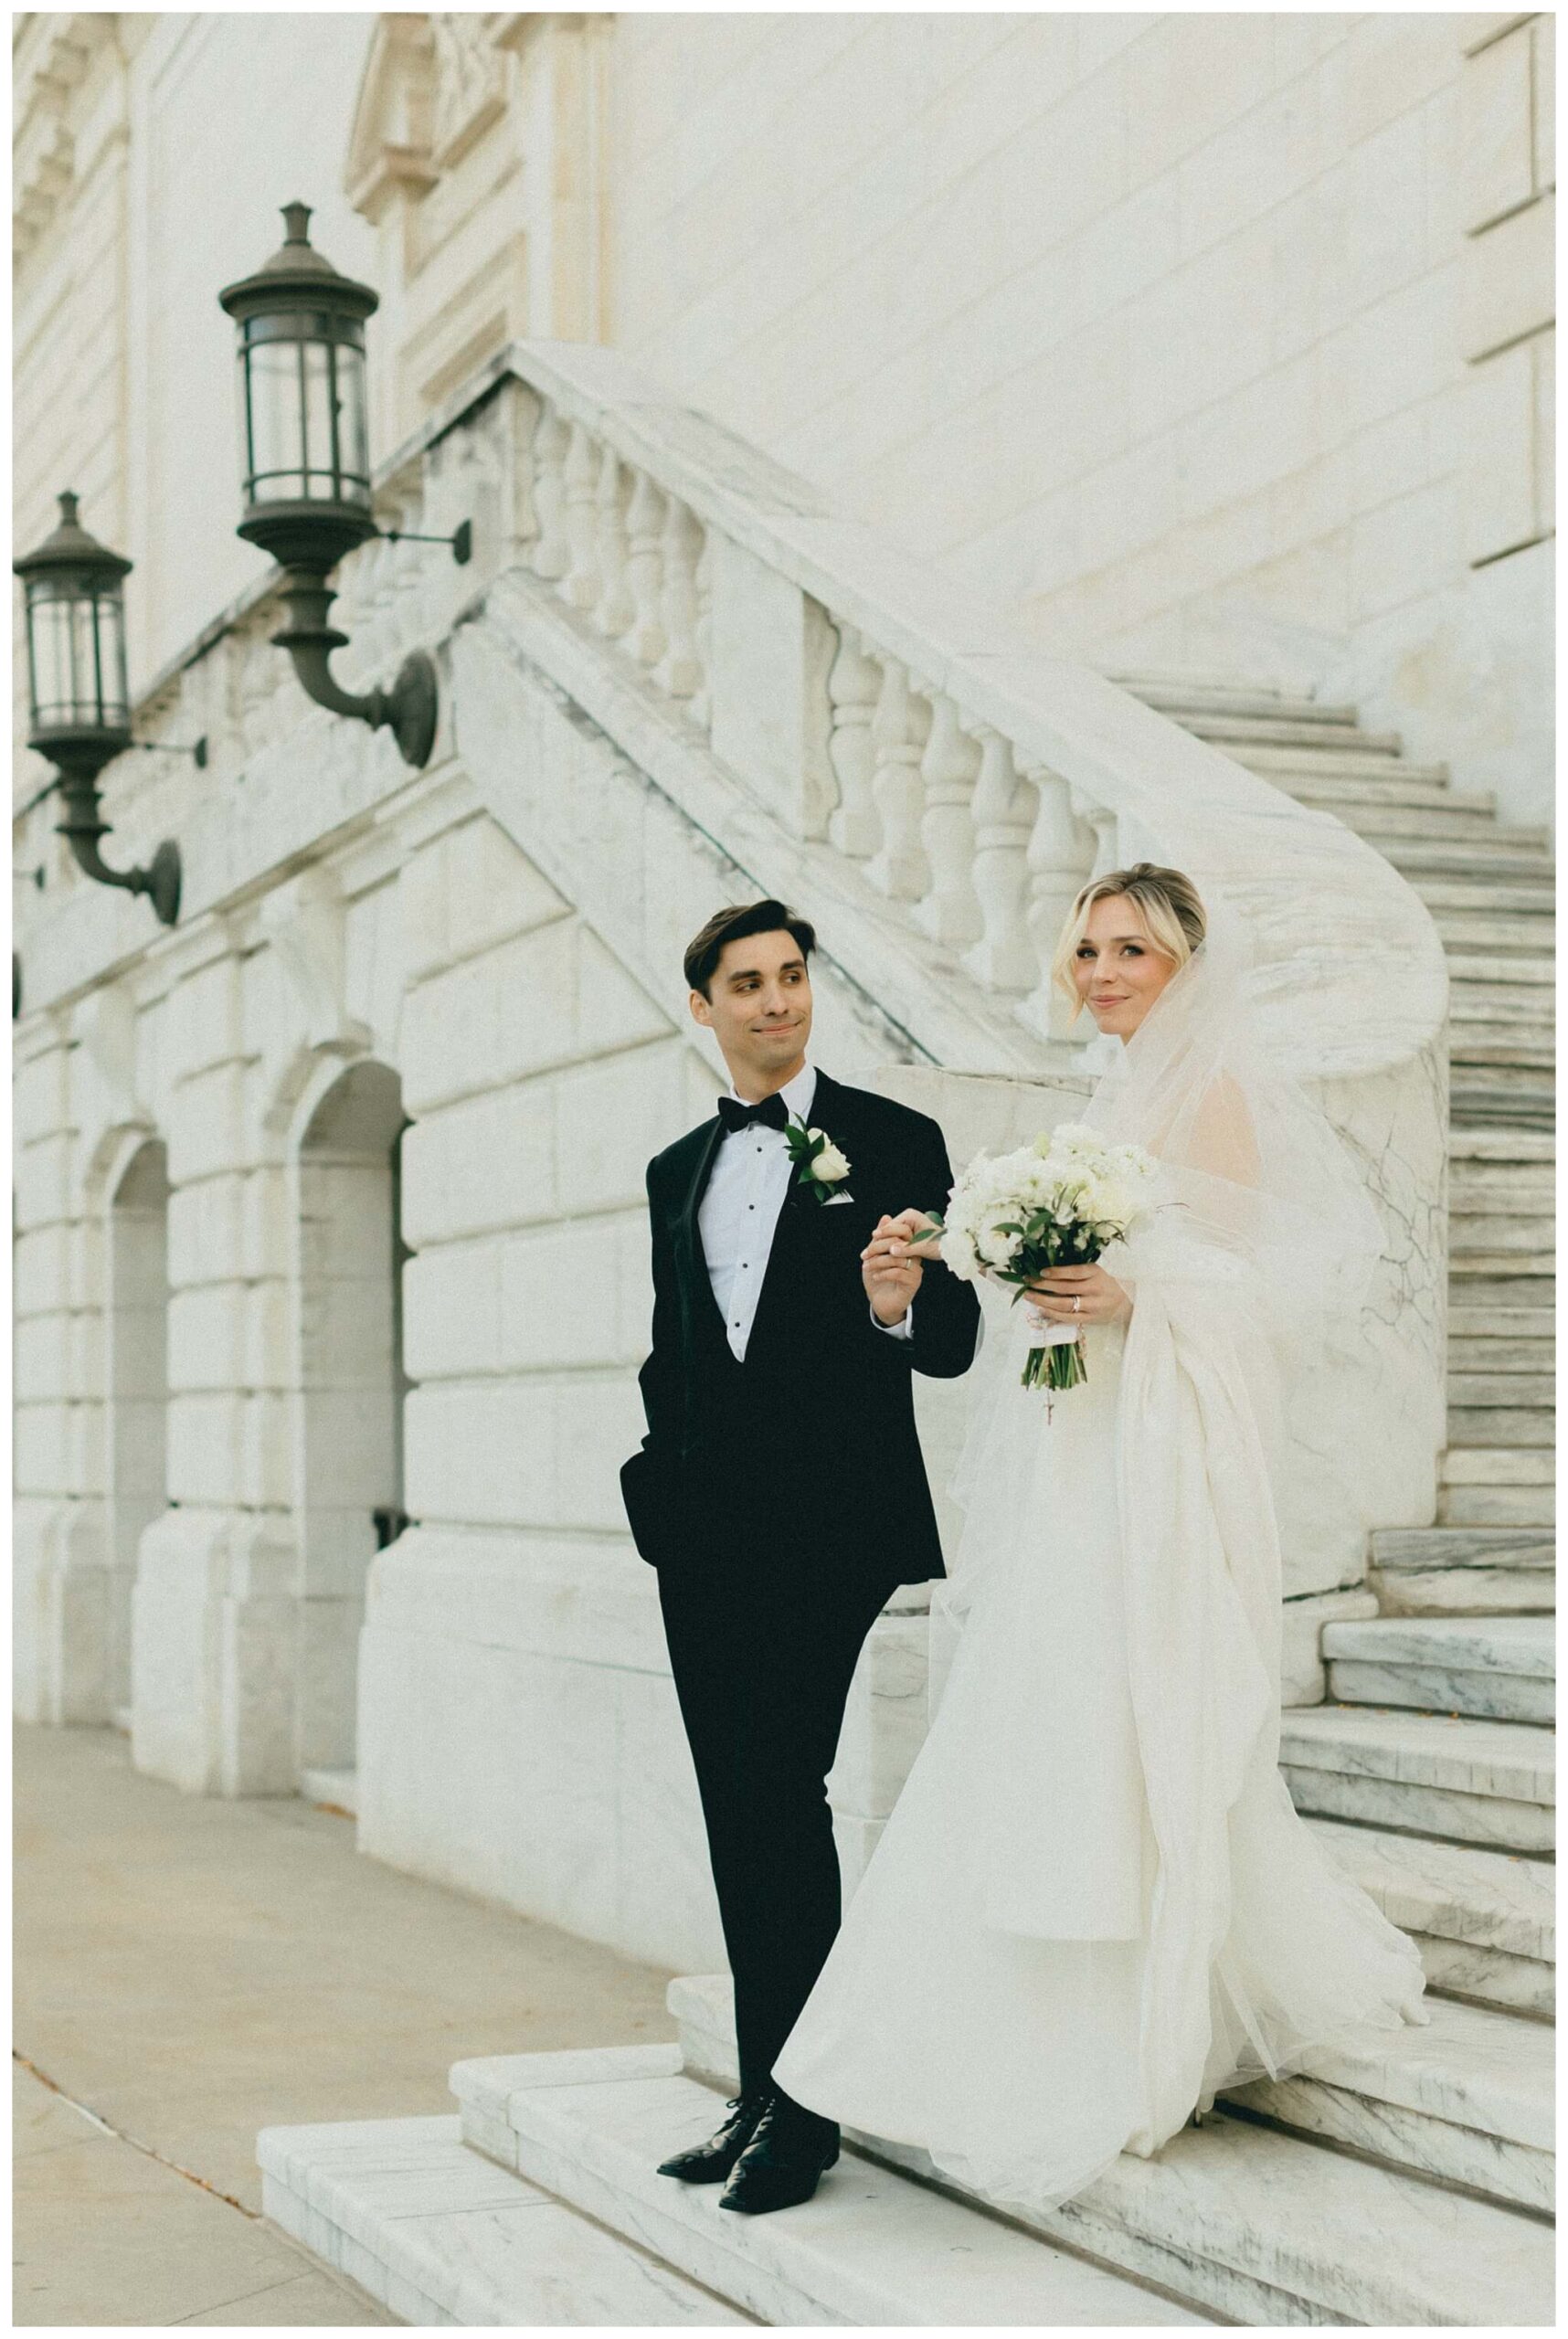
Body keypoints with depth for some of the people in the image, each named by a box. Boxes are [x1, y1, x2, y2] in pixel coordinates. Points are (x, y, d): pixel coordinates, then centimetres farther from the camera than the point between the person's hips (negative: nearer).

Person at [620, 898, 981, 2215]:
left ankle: (801, 2107, -2)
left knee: (783, 1793, -11)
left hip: (828, 1525, -5)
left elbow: (953, 1343, -2)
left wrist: (899, 1309, -24)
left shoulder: (893, 1143, 2)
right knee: (738, 1811, 8)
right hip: (706, 1535, 6)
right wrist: (666, 1475, 9)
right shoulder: (679, 1170, 18)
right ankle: (764, 2098, 16)